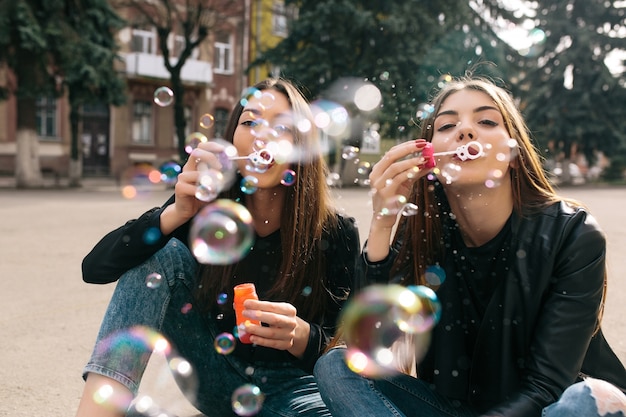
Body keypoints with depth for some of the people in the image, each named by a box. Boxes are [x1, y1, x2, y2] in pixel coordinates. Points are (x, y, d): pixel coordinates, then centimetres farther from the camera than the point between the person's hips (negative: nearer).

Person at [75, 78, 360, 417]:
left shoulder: (336, 232, -15)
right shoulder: (204, 208, -11)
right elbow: (95, 268, -17)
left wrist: (300, 335, -31)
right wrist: (177, 213, -32)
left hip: (290, 382, -2)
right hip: (215, 379, 2)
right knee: (163, 252, -18)